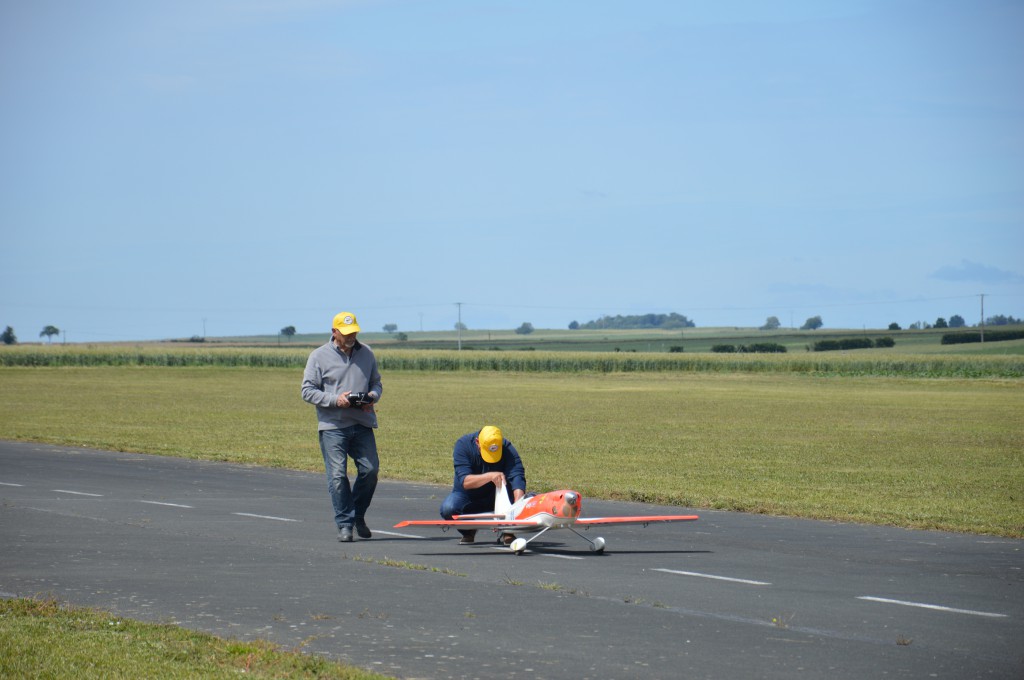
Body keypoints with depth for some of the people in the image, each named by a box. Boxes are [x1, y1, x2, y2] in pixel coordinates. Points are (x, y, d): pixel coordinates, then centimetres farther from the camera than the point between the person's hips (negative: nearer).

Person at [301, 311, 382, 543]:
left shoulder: (366, 353, 12)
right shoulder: (319, 356, 1)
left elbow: (376, 383, 20)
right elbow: (308, 391, -1)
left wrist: (372, 396, -3)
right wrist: (335, 399, -14)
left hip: (362, 424, 3)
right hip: (332, 426, -3)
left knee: (370, 469, -2)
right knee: (338, 475, -7)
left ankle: (358, 515, 19)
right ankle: (345, 524, 1)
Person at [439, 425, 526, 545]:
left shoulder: (507, 449, -21)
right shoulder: (463, 444, -24)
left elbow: (517, 477, -35)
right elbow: (465, 482, -33)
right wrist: (490, 476, -50)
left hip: (494, 496, 0)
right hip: (468, 497, 0)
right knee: (448, 508, -32)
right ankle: (468, 531, 3)